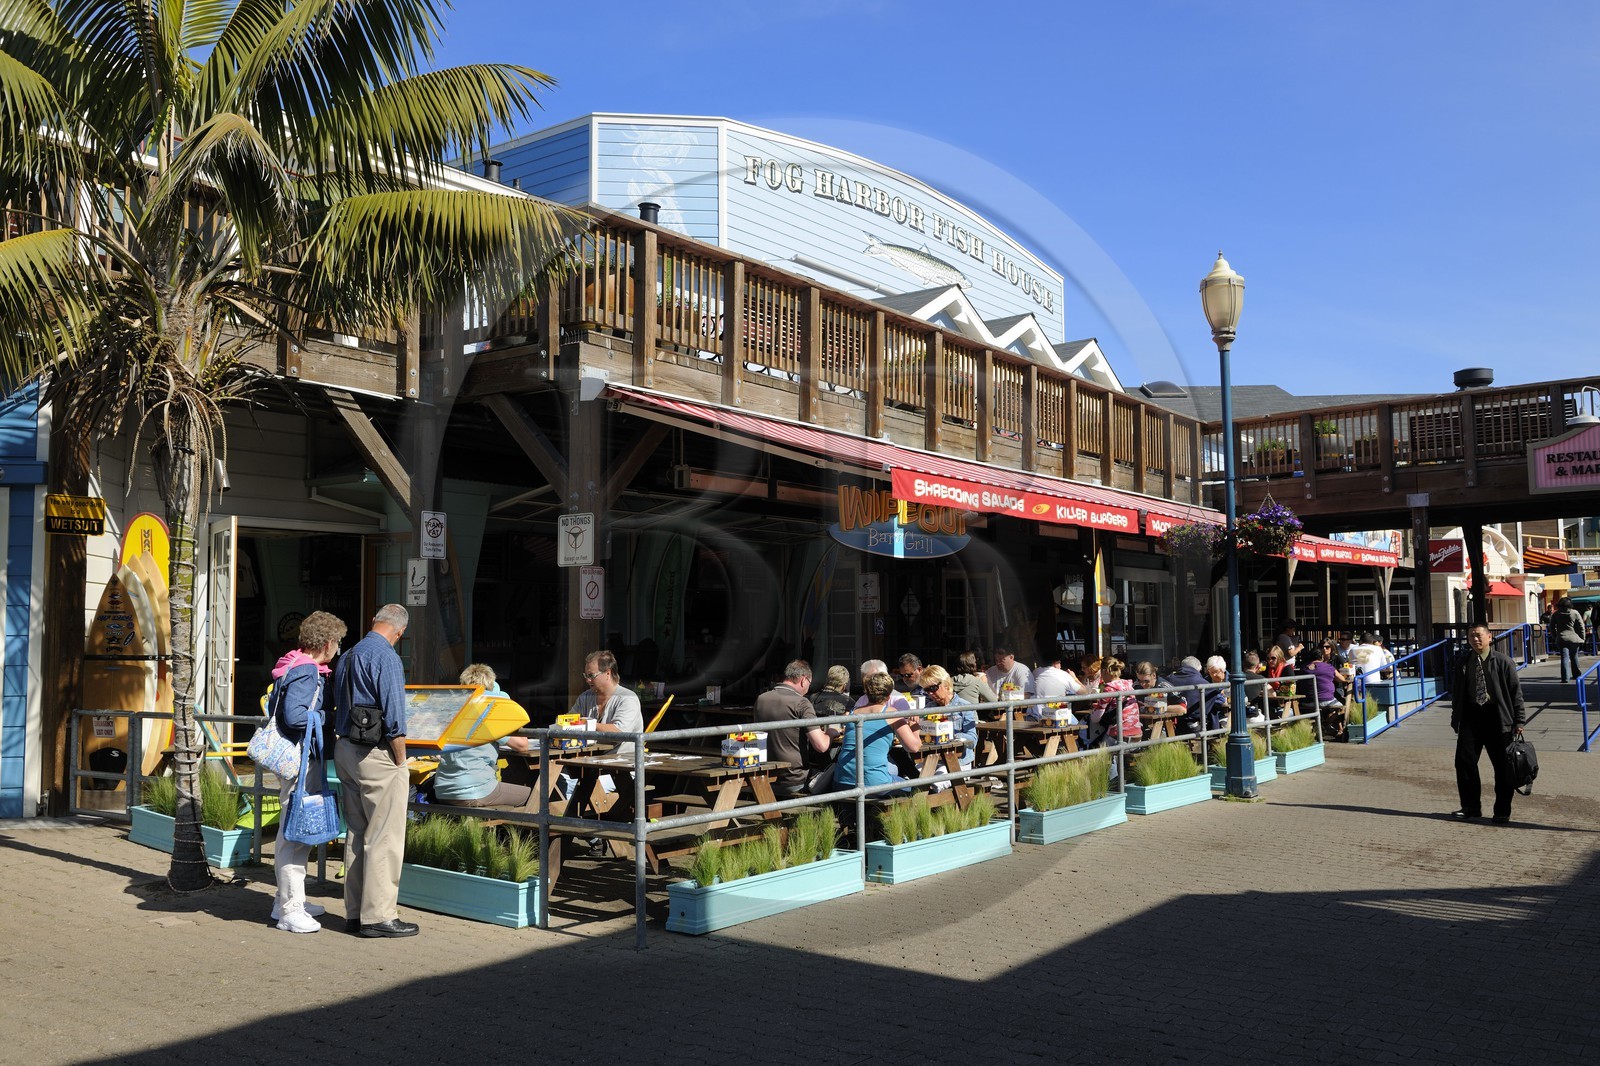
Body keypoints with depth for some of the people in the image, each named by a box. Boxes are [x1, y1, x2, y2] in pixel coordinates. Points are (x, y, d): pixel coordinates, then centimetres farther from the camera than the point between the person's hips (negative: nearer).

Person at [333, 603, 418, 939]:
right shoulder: (386, 657, -15)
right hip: (377, 754, -9)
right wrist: (400, 760, -9)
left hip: (345, 748, 9)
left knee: (356, 835, 14)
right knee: (385, 838, -2)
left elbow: (340, 706, 17)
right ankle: (378, 916, 1)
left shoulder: (347, 656, 13)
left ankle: (355, 912, 21)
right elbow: (394, 716, -17)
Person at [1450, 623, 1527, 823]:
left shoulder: (1503, 662, -3)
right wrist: (1456, 719, 11)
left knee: (1502, 766, 3)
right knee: (1464, 761, -3)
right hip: (1470, 716, 3)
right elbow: (1455, 693, 13)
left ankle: (1502, 811, 15)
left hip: (1497, 717, -3)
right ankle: (1471, 807, 11)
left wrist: (1519, 720, -4)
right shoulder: (1463, 664, 7)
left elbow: (1515, 691, -1)